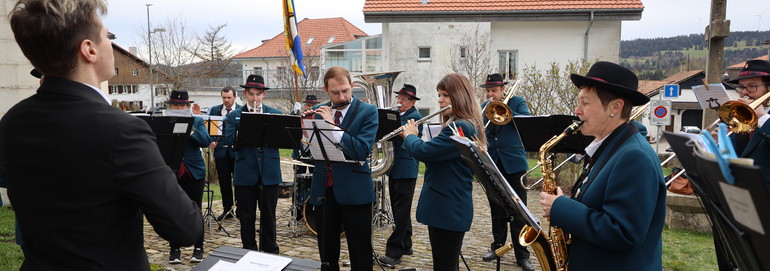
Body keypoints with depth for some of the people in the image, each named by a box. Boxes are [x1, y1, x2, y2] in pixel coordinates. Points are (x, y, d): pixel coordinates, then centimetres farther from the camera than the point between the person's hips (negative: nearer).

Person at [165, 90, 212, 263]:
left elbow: (206, 141, -10)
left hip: (194, 172, 0)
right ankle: (174, 249, 19)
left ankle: (198, 248, 17)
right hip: (171, 173, 0)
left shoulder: (197, 121, 4)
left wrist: (190, 131, -23)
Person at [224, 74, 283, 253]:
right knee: (246, 218, 9)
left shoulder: (276, 114, 7)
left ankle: (270, 252, 22)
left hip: (269, 173, 0)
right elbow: (230, 140, -9)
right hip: (245, 174, 0)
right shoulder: (234, 116, 6)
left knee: (269, 216, 9)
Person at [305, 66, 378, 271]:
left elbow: (362, 151, -20)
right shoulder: (318, 111, 8)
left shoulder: (368, 112, -6)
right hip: (323, 190, 4)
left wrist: (332, 124, -22)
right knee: (327, 254, 15)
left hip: (354, 192, -4)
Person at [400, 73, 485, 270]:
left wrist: (409, 136, -4)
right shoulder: (457, 125, 15)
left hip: (448, 209, -11)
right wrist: (413, 137, 8)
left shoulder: (460, 128, -20)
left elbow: (423, 151, -24)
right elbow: (433, 153, 21)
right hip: (446, 206, 11)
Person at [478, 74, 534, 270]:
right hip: (492, 164, 4)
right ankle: (497, 245, 27)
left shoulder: (517, 102, 1)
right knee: (497, 211, 14)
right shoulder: (483, 107, 10)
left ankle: (522, 255, 5)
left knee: (518, 212, -1)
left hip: (514, 163, -3)